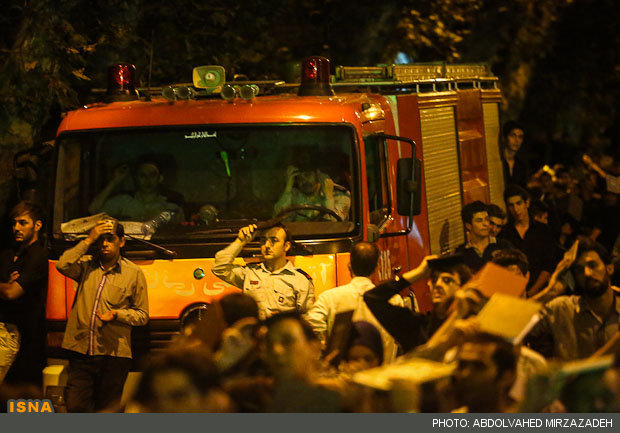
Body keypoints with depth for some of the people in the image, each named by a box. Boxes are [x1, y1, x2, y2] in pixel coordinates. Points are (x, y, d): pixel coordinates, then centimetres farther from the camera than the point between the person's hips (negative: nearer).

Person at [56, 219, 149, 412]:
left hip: (113, 354, -2)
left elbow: (142, 315, 8)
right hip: (81, 352, 2)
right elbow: (63, 266, -10)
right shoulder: (86, 267, 12)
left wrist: (116, 314, -11)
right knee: (75, 407, -2)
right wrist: (88, 240, -7)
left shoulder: (134, 273, 6)